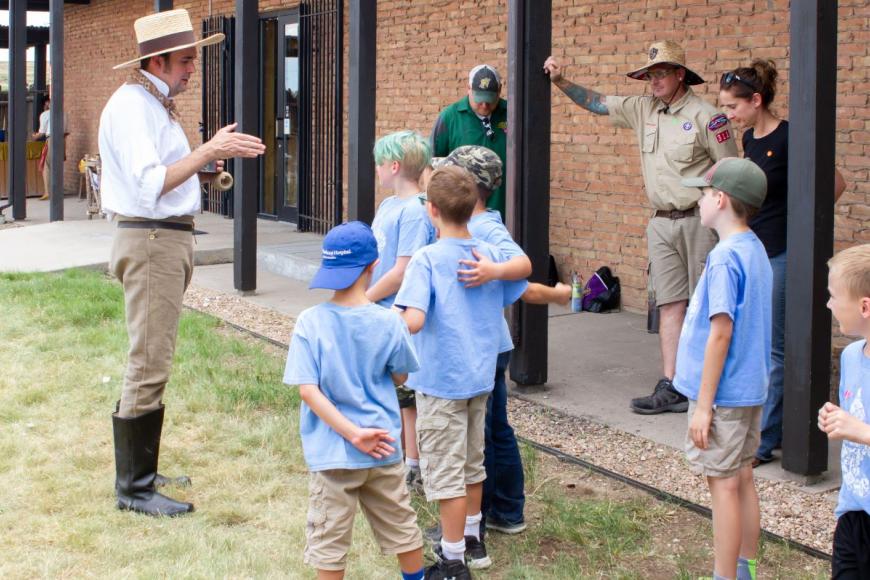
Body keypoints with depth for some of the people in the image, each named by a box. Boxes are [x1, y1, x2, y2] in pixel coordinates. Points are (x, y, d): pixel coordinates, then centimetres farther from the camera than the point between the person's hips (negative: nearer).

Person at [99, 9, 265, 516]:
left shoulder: (158, 104, 17)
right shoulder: (131, 105, -15)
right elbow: (150, 184, -27)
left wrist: (210, 160, 10)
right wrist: (208, 151, -33)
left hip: (172, 239, 11)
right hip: (151, 242, -11)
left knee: (151, 363, 16)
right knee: (150, 366, -8)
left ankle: (141, 470, 25)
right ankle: (134, 488, -1)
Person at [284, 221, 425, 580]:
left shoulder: (310, 323, -13)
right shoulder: (389, 323, -9)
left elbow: (308, 390, -18)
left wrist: (351, 433, -16)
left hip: (331, 454, -2)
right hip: (384, 452, 2)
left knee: (329, 540, 9)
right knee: (402, 527, 21)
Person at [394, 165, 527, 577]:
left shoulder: (427, 259, -19)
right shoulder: (490, 254, 0)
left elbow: (413, 321, -29)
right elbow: (525, 292, 15)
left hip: (440, 382, -7)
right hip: (481, 376, 7)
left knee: (446, 473, 3)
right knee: (472, 463, 22)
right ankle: (472, 539, 37)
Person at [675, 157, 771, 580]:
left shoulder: (725, 257, -20)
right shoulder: (756, 250, 8)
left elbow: (721, 331, -22)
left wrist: (704, 404, -19)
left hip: (724, 393, -9)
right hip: (752, 388, 9)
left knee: (724, 484, -1)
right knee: (742, 478, 16)